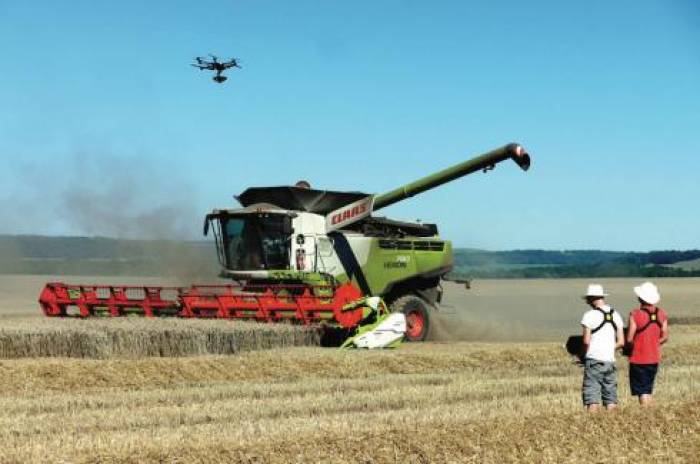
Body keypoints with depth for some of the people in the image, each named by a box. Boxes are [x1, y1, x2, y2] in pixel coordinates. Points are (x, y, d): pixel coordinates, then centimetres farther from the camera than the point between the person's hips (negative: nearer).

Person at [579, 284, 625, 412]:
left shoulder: (589, 315, -8)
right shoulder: (615, 315, 10)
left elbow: (586, 341, -12)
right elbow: (621, 342, 9)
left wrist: (583, 355, 4)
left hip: (594, 360, -5)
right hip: (610, 360, 5)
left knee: (592, 400, -4)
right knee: (610, 399, 9)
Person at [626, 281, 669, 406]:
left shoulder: (635, 314, -17)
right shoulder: (661, 314, -2)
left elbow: (629, 339, -18)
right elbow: (664, 337, 3)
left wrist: (631, 347, 2)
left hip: (638, 358, -5)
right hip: (654, 358, 5)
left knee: (642, 391, 2)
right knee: (649, 389, 18)